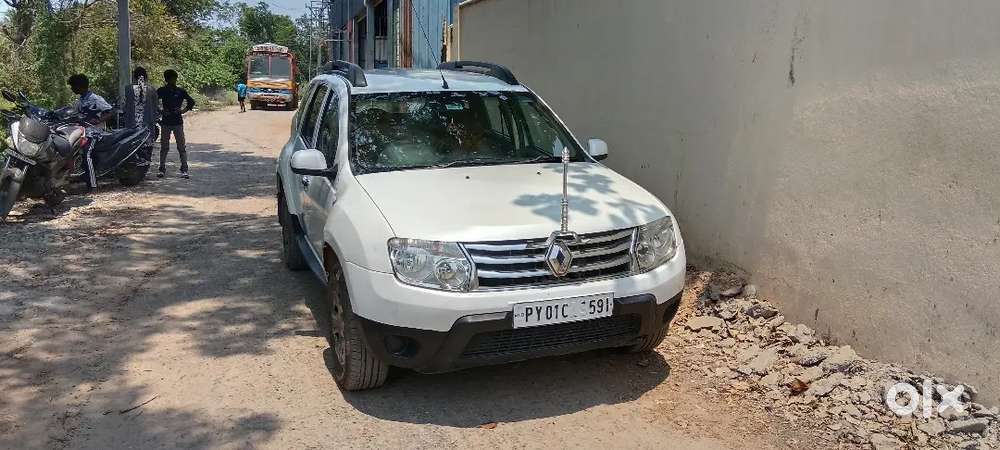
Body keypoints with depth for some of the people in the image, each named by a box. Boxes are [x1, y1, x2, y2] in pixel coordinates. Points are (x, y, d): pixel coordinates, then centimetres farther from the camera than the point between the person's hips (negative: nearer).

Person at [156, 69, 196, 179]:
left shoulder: (180, 91, 3)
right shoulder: (161, 91, 4)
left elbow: (191, 102, 12)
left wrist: (183, 110, 1)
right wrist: (160, 111, -2)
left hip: (178, 122, 0)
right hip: (166, 122, 1)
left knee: (181, 147, -2)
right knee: (164, 147, 5)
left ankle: (184, 170, 1)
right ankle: (162, 169, 12)